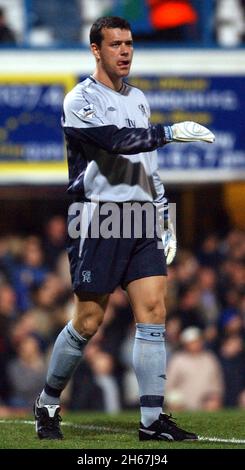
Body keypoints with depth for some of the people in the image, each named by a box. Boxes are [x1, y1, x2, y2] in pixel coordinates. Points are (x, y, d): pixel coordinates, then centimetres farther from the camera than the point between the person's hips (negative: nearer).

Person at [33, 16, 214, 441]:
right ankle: (47, 403, 17)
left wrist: (165, 222, 19)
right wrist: (170, 132, -28)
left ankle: (152, 420, -5)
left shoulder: (138, 99, 18)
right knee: (88, 321, -3)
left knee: (153, 311, -5)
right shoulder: (80, 100, -5)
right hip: (98, 222, -6)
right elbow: (115, 140, -23)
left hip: (140, 221, 6)